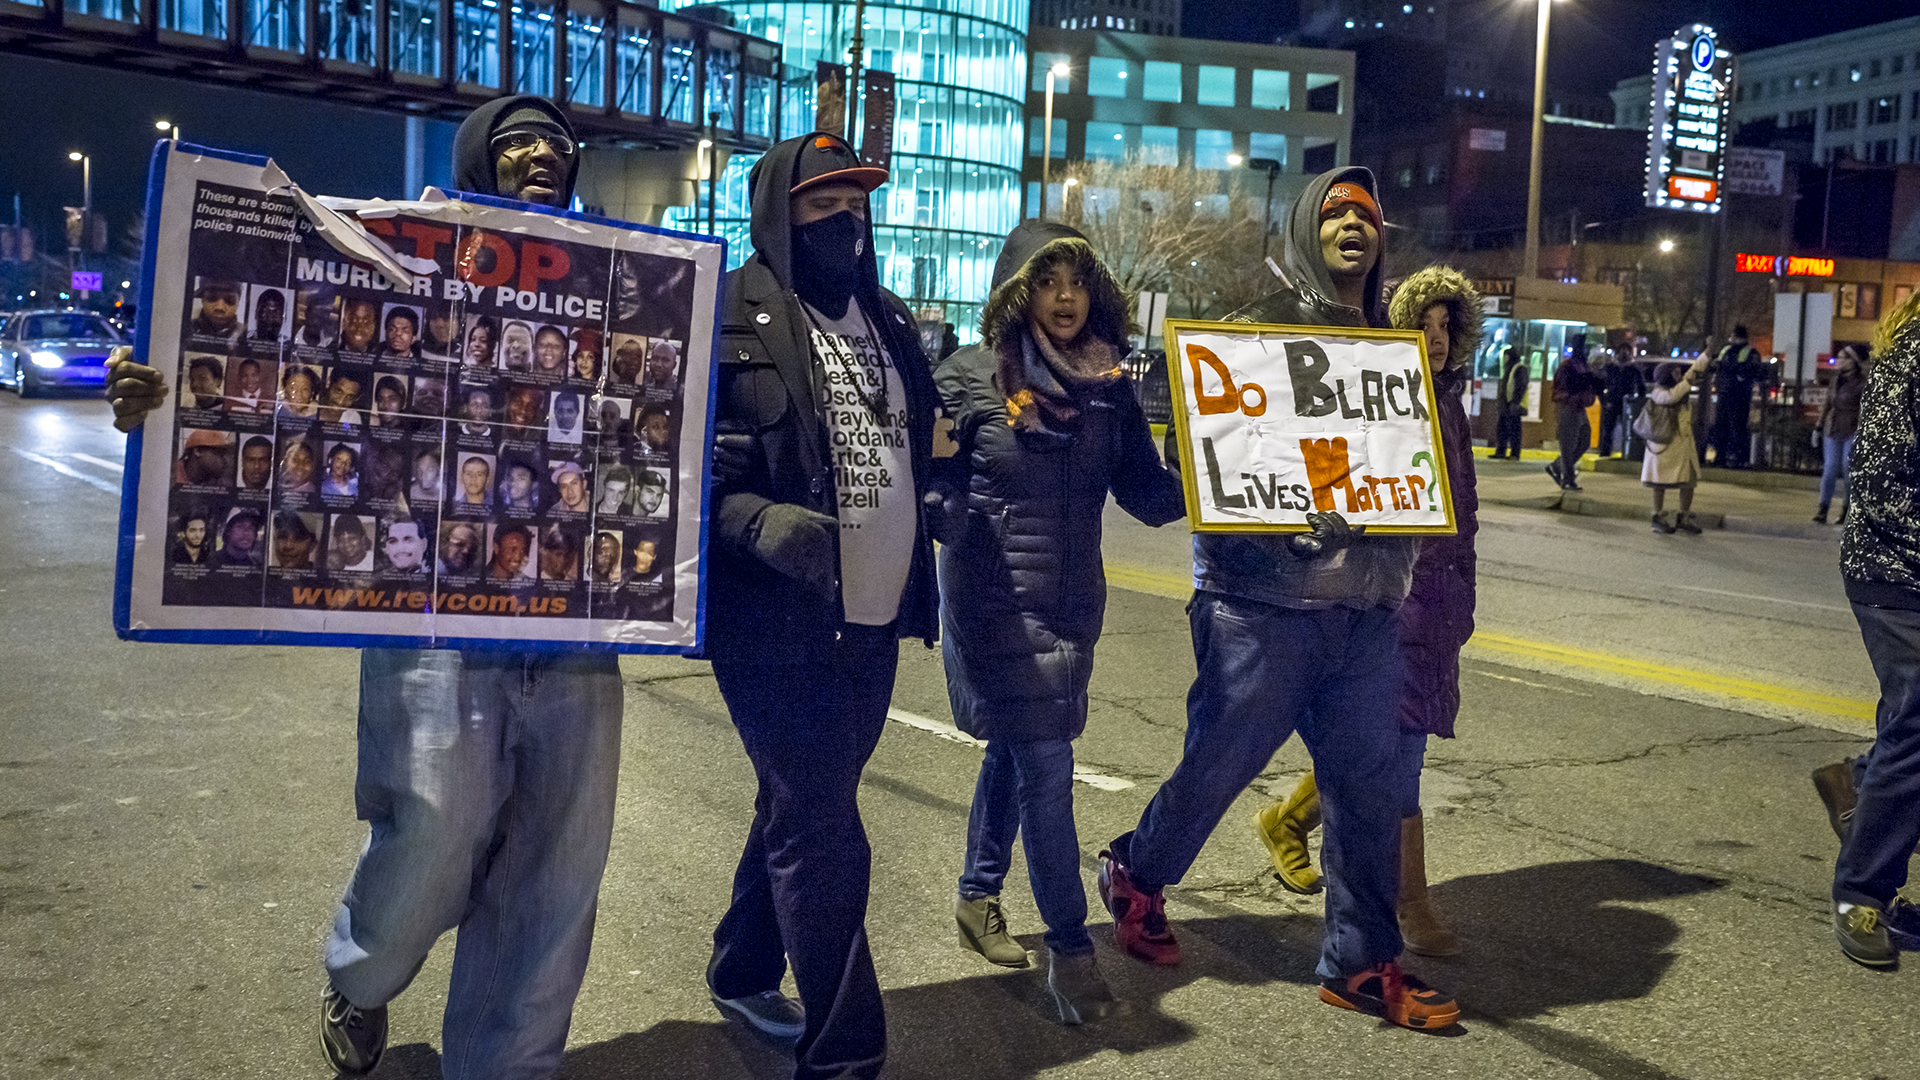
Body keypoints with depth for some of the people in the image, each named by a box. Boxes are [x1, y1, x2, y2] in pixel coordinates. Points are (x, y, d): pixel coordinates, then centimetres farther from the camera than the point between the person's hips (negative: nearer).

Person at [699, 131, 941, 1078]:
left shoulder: (886, 320, 14)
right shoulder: (735, 317, -9)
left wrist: (914, 588, 16)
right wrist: (764, 524, -29)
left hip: (873, 619, 7)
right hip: (779, 621, -7)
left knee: (802, 807, 20)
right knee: (822, 833, -3)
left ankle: (743, 972, 41)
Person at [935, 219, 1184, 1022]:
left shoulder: (1110, 386, 4)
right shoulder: (968, 377, -8)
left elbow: (1145, 493, 0)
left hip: (1073, 601, 5)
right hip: (994, 600, -5)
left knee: (1014, 752, 18)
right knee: (1046, 765, -6)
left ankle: (978, 896, 37)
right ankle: (1070, 948, 6)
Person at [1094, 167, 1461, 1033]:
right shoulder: (1257, 328, -1)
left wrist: (1401, 543, -2)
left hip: (1366, 607, 5)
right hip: (1264, 598, -5)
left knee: (1366, 782, 8)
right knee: (1218, 763, 5)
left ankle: (1362, 962, 21)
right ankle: (1135, 875, 31)